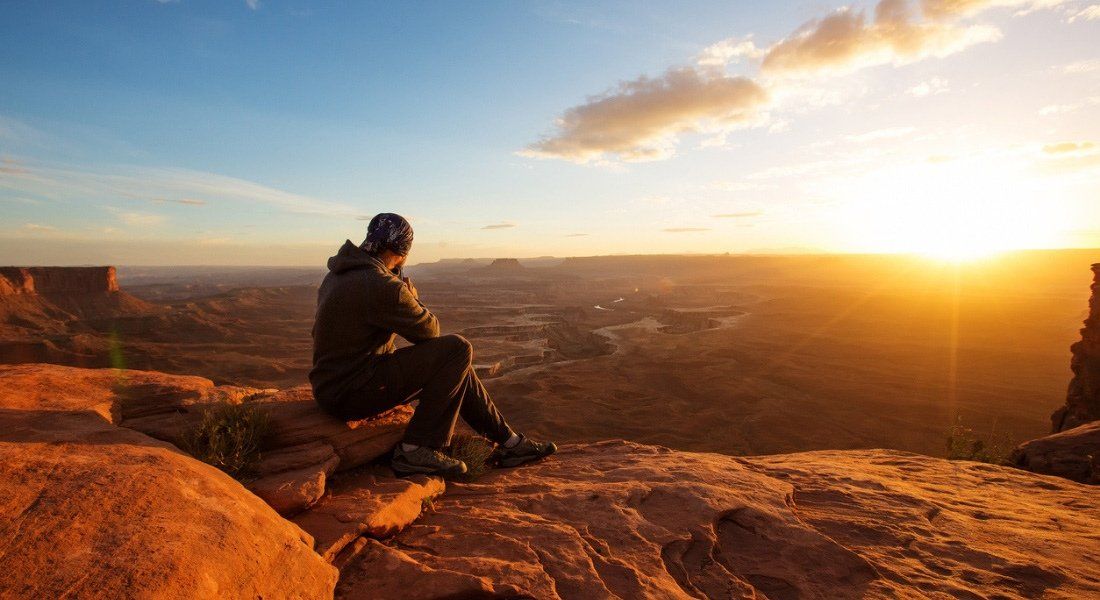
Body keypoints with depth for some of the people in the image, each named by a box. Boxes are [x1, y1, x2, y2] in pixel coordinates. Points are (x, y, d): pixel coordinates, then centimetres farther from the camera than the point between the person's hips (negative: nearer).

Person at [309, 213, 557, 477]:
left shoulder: (339, 274, 9)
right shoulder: (382, 286, -23)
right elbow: (429, 330, -11)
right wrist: (411, 293, 4)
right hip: (352, 392, -10)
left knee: (455, 368, 13)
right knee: (458, 349, -17)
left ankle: (508, 442, 18)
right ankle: (414, 450, -11)